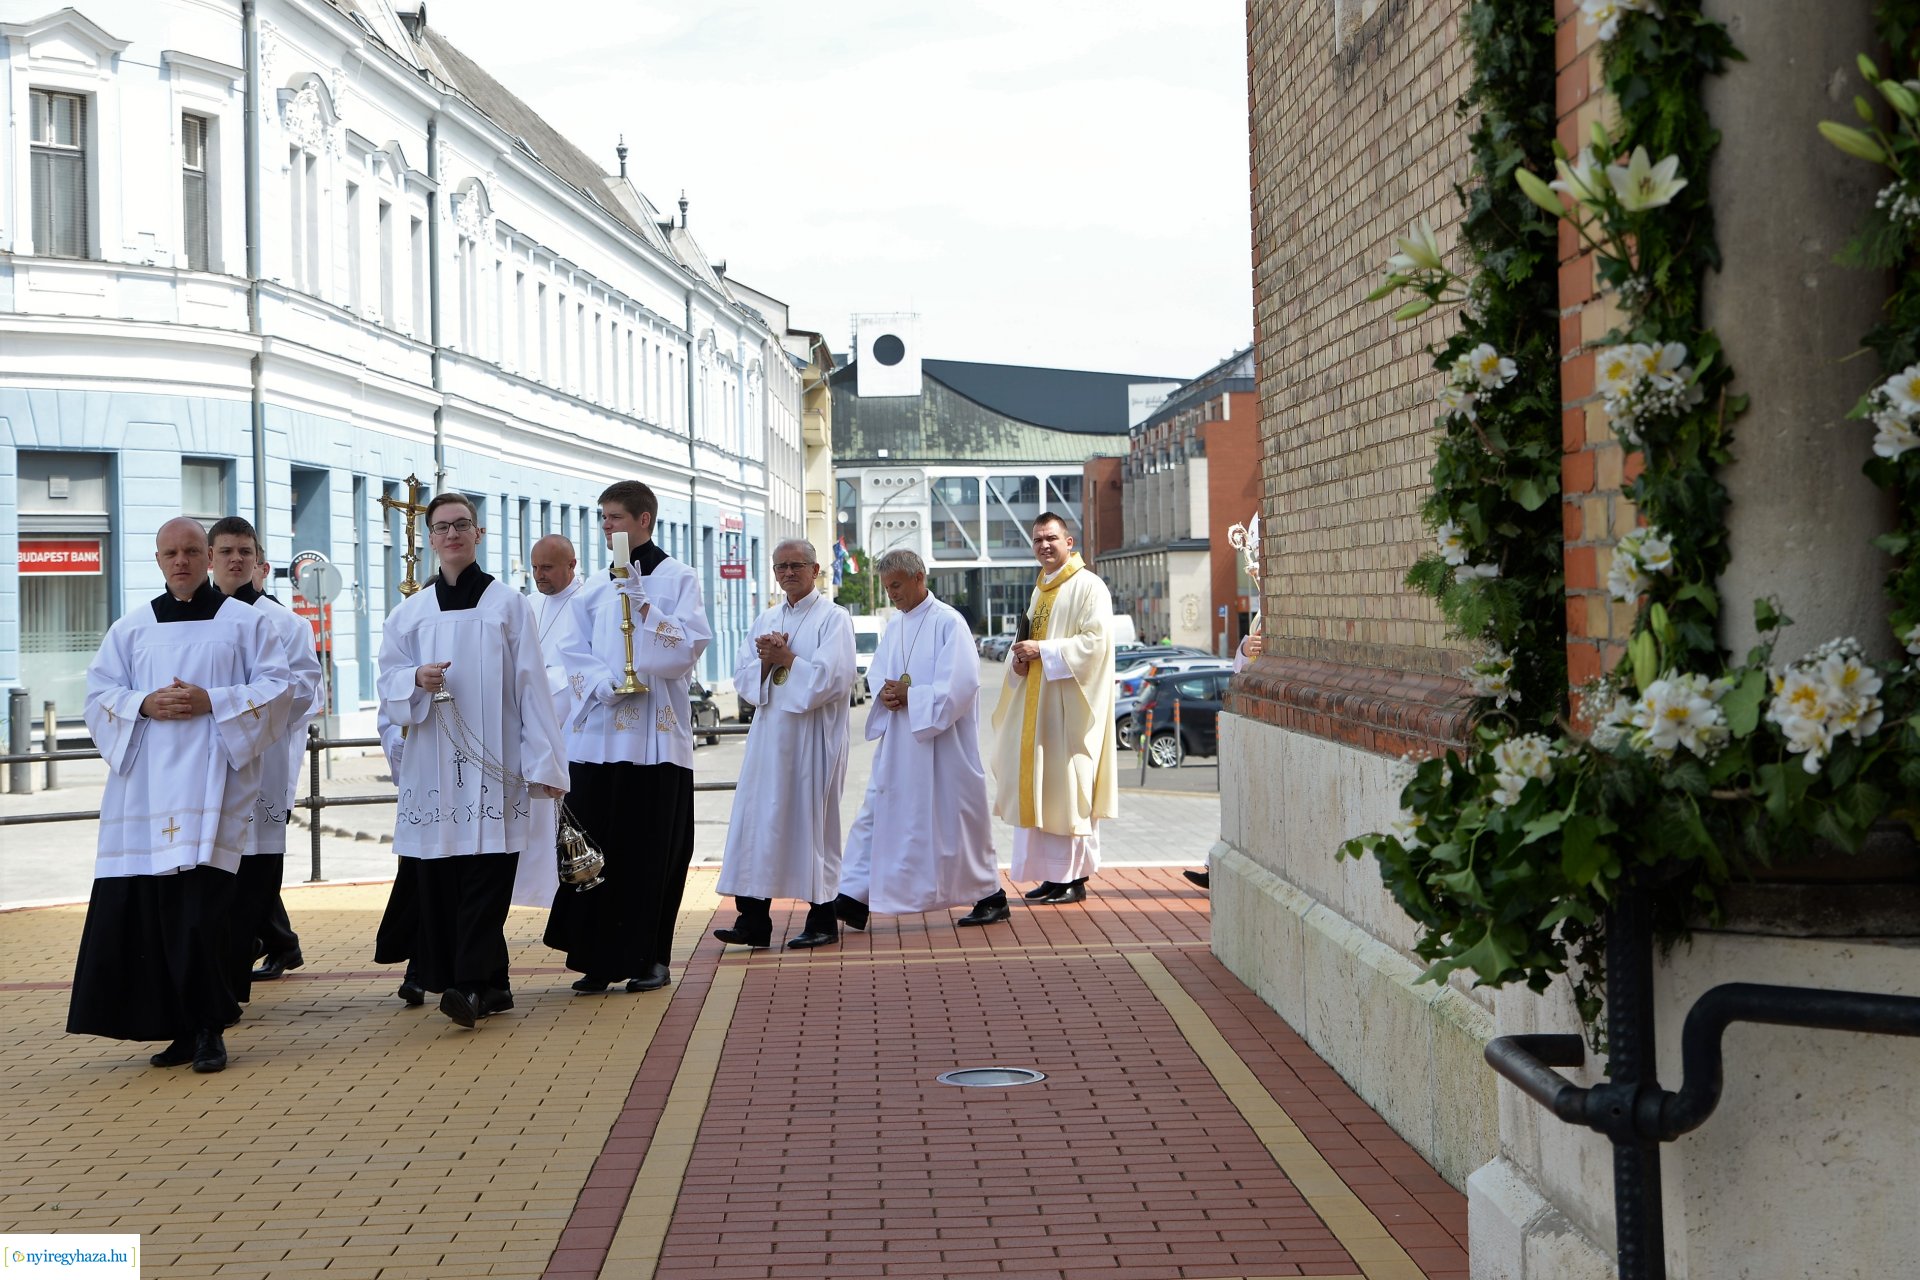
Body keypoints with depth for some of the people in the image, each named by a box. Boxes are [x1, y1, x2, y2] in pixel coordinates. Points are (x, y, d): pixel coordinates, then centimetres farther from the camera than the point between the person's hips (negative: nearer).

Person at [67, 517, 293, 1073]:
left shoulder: (245, 622, 8)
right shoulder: (131, 628, 15)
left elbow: (277, 685, 3)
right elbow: (99, 694, 12)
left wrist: (212, 702, -10)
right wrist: (145, 705, -8)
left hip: (213, 778, -3)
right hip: (145, 783, 3)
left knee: (203, 906, -12)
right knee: (151, 906, -2)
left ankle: (209, 1030, -6)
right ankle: (180, 1027, 8)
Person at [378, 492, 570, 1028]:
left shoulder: (508, 605, 5)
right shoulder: (410, 612, 12)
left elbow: (531, 687, 1)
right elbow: (388, 683, 10)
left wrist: (544, 762, -5)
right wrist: (416, 679, -13)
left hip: (492, 763, -3)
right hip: (433, 765, 3)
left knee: (485, 876, -11)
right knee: (439, 878, 0)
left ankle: (473, 985, -16)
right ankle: (490, 984, 8)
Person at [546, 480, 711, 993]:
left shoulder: (678, 579, 2)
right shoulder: (595, 588, 15)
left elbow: (690, 645, -9)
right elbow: (575, 654, 10)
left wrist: (642, 604, -18)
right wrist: (604, 684, -9)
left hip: (656, 734, -4)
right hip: (598, 733, 4)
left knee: (653, 849, -1)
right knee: (596, 849, 0)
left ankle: (650, 957, 8)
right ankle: (601, 958, 7)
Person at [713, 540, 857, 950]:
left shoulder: (833, 619, -2)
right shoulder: (764, 622, 16)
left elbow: (832, 677, -14)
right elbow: (743, 678, 11)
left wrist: (784, 659, -8)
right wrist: (766, 660, -8)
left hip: (813, 737, -5)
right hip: (769, 734, 5)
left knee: (812, 821, -1)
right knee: (760, 821, 0)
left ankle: (822, 920, 8)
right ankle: (754, 919, 1)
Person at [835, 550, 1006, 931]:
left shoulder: (948, 622, -11)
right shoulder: (894, 627, 12)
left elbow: (960, 684, -18)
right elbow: (876, 673, 15)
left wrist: (909, 694, -16)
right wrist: (885, 693, -8)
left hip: (941, 742, -7)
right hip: (897, 742, 7)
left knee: (955, 818, 1)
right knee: (878, 811, 2)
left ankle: (990, 896, 15)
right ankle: (855, 896, 1)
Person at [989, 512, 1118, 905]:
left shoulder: (1088, 587, -7)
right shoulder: (1041, 590, 18)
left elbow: (1095, 640, -17)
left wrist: (1042, 650, -19)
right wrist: (1019, 657, 3)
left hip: (1070, 704, -8)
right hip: (1036, 703, 8)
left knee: (1069, 787, -7)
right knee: (1039, 786, 7)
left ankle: (1076, 879, -2)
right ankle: (1053, 875, 13)